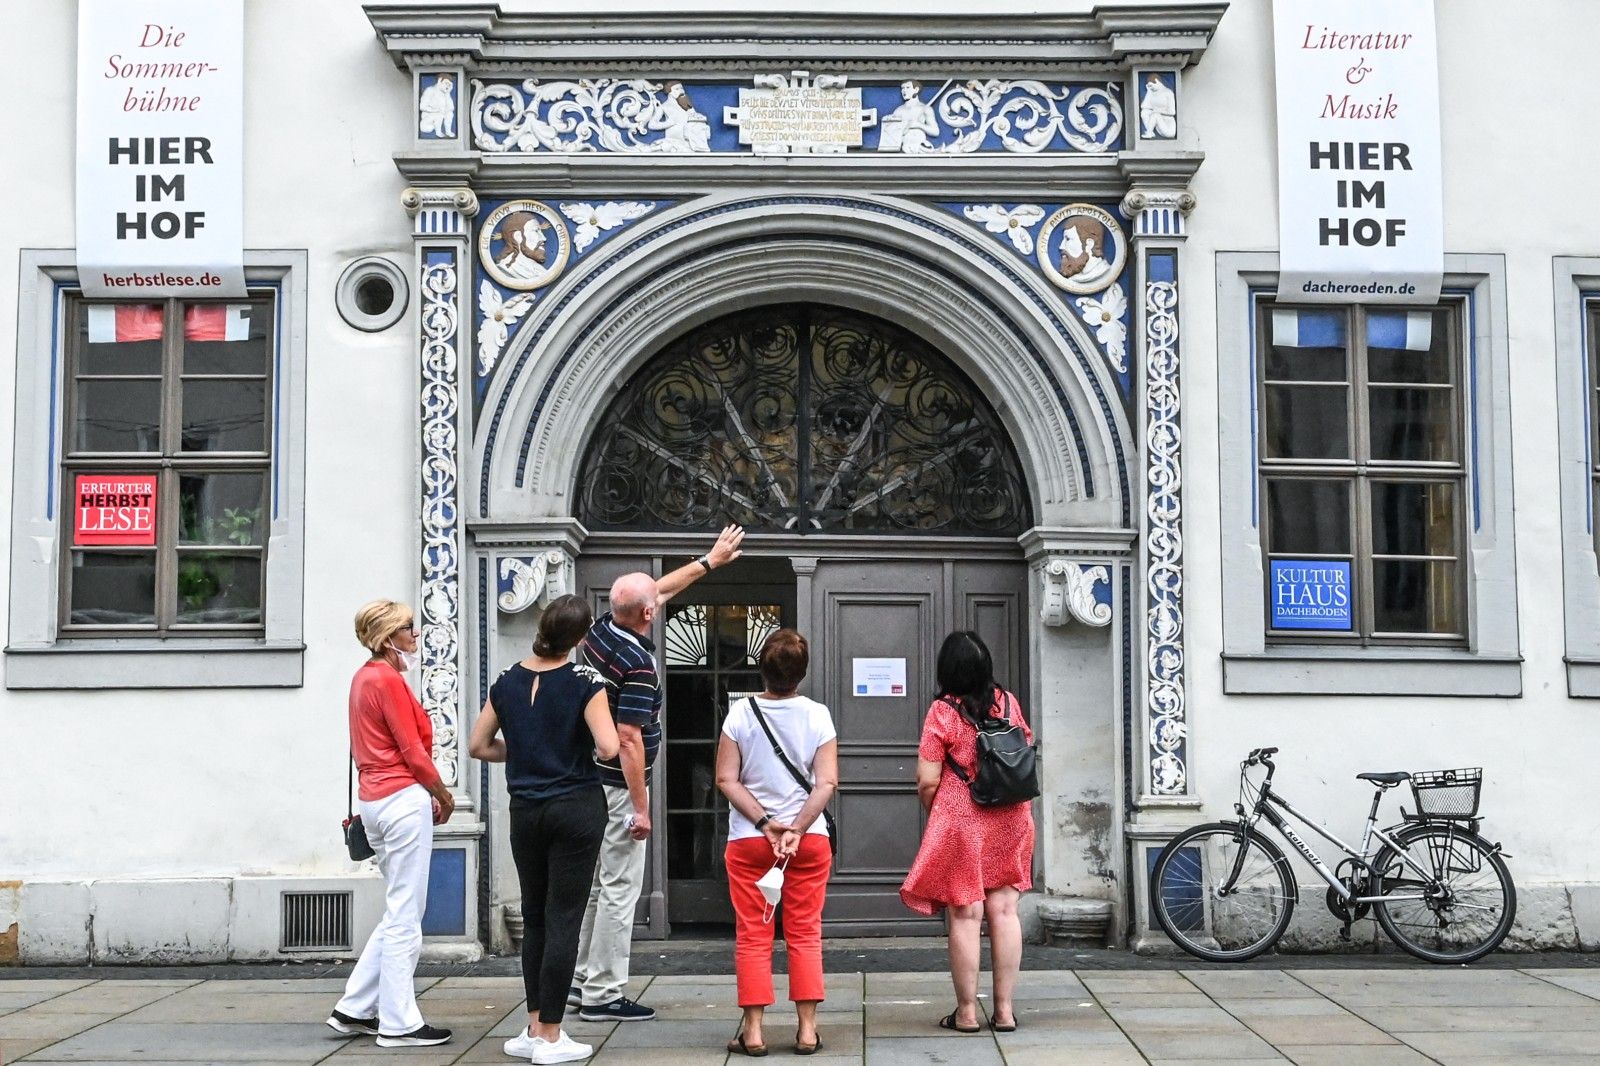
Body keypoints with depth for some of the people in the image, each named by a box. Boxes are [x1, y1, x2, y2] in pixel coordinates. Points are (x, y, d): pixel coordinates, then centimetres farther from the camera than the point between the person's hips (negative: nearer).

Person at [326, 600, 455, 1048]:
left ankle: (354, 1010, 20)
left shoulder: (364, 677, 15)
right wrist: (443, 795, 0)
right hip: (404, 800, -9)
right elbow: (412, 750, -14)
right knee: (405, 917, -3)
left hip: (374, 800, 9)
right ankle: (399, 1024, 3)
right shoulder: (389, 680, -13)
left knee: (397, 914, 17)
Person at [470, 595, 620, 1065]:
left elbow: (478, 746, 9)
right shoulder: (584, 681, -11)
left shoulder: (507, 682, 4)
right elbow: (608, 748, -18)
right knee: (563, 920, 0)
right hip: (577, 806, -4)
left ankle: (534, 1028, 17)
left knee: (534, 919, 15)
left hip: (525, 810, 5)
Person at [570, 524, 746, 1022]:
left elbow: (662, 588, 18)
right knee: (619, 889, -2)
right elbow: (628, 739, -23)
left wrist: (709, 561, 28)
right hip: (617, 787, -9)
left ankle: (580, 980, 24)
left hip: (586, 779, 9)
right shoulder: (638, 667, -21)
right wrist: (641, 807, -18)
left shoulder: (600, 630, 4)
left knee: (594, 885, 17)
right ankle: (602, 995, 2)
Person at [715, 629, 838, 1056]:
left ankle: (752, 1030, 7)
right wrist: (796, 829, -12)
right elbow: (827, 782, -10)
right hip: (810, 840, 1)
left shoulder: (740, 713, -7)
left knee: (752, 936, 6)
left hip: (748, 840, -1)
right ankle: (807, 1030, 9)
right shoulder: (817, 715, -6)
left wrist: (766, 824, -8)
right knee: (805, 935, 8)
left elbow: (726, 779, -8)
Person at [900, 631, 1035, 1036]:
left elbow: (927, 781, -11)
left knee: (965, 915, 2)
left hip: (960, 822, -4)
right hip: (1010, 822, 4)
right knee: (1004, 911, 7)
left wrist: (932, 814, 8)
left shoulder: (943, 711, -10)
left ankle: (966, 1012, 8)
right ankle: (1004, 1009, 11)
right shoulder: (1008, 702, 3)